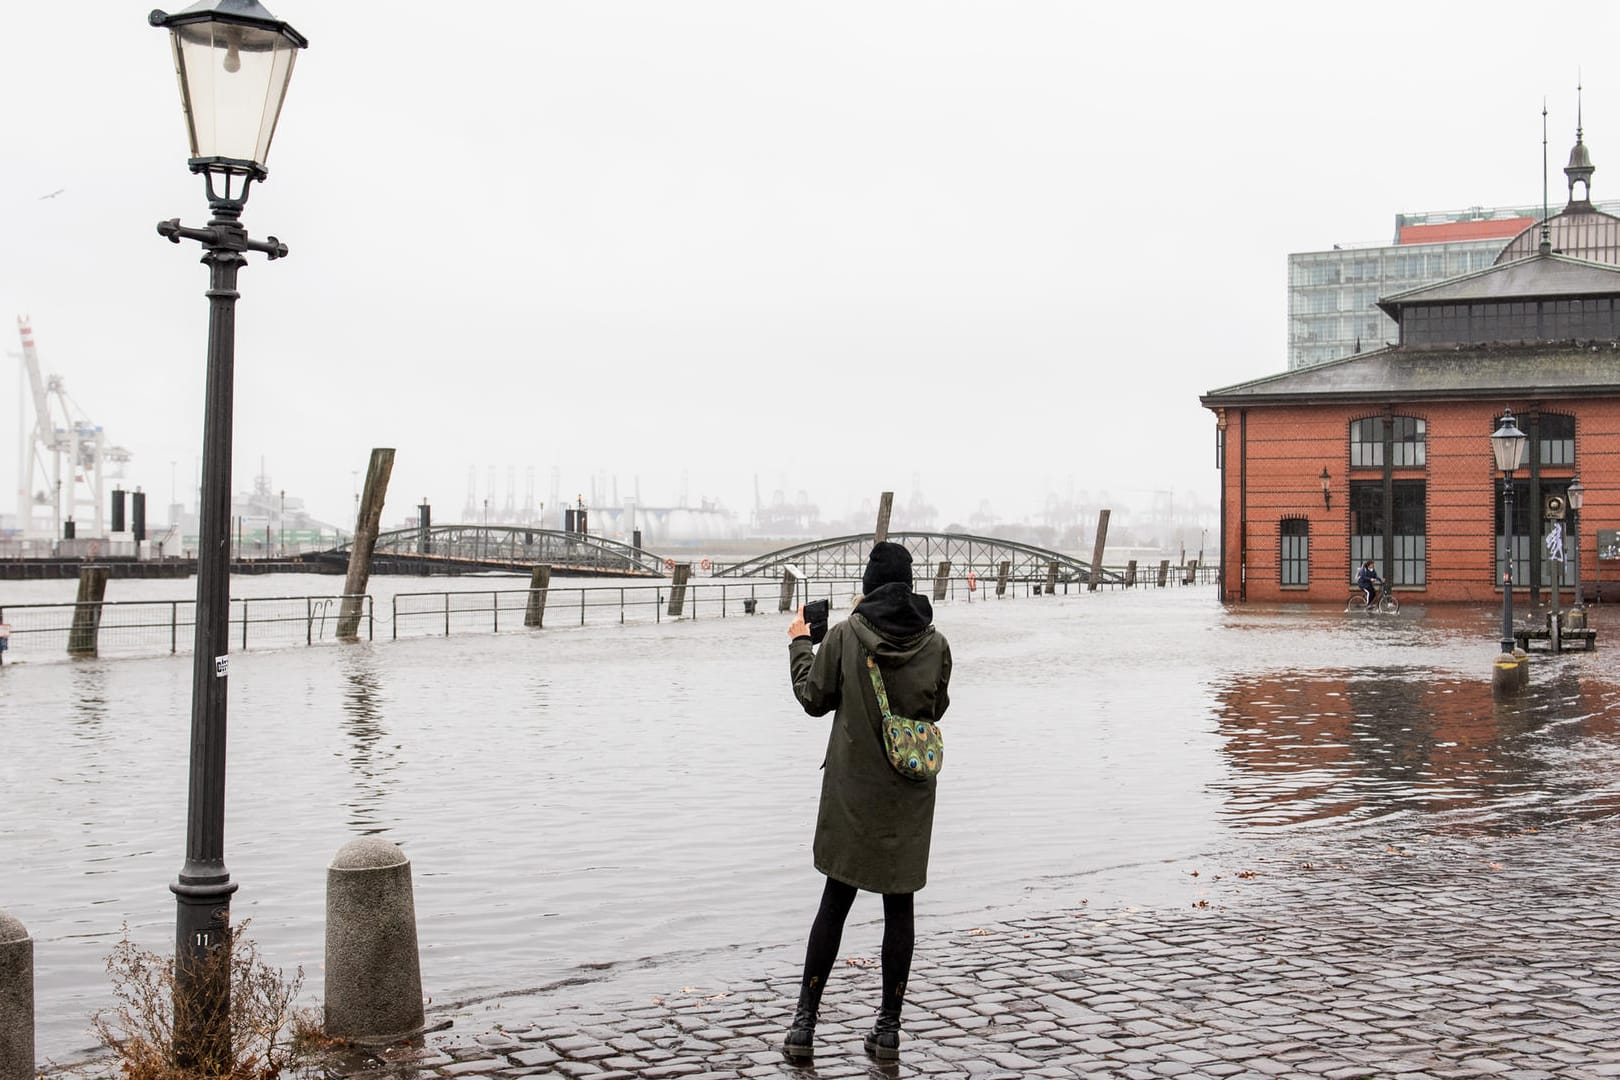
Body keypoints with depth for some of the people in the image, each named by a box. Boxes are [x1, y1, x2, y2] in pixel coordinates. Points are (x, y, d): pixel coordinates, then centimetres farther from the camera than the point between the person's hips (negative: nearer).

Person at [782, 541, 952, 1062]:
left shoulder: (844, 637, -10)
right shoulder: (934, 644, -4)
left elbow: (814, 698, 2)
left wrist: (800, 642, 16)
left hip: (852, 792, -1)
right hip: (909, 796, 1)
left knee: (834, 903, 7)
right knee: (899, 907, 9)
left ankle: (804, 1023, 9)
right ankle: (888, 1028, 13)